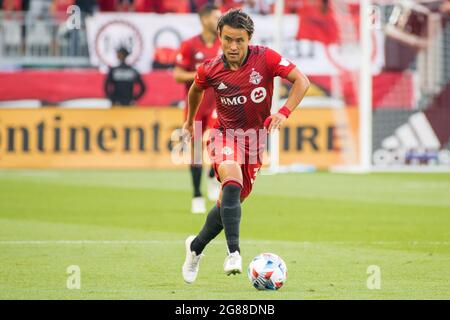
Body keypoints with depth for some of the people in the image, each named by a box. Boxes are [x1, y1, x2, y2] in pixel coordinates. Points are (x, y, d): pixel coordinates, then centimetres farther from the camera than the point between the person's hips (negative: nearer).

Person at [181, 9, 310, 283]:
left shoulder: (265, 58, -13)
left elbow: (302, 81, -14)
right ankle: (234, 253, -37)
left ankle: (196, 247, 34)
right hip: (226, 135, -2)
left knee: (231, 203, 8)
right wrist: (190, 121, 27)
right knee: (232, 181, -32)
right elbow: (196, 89, 14)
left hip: (255, 139, 2)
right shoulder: (210, 70, -9)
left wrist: (284, 113, -27)